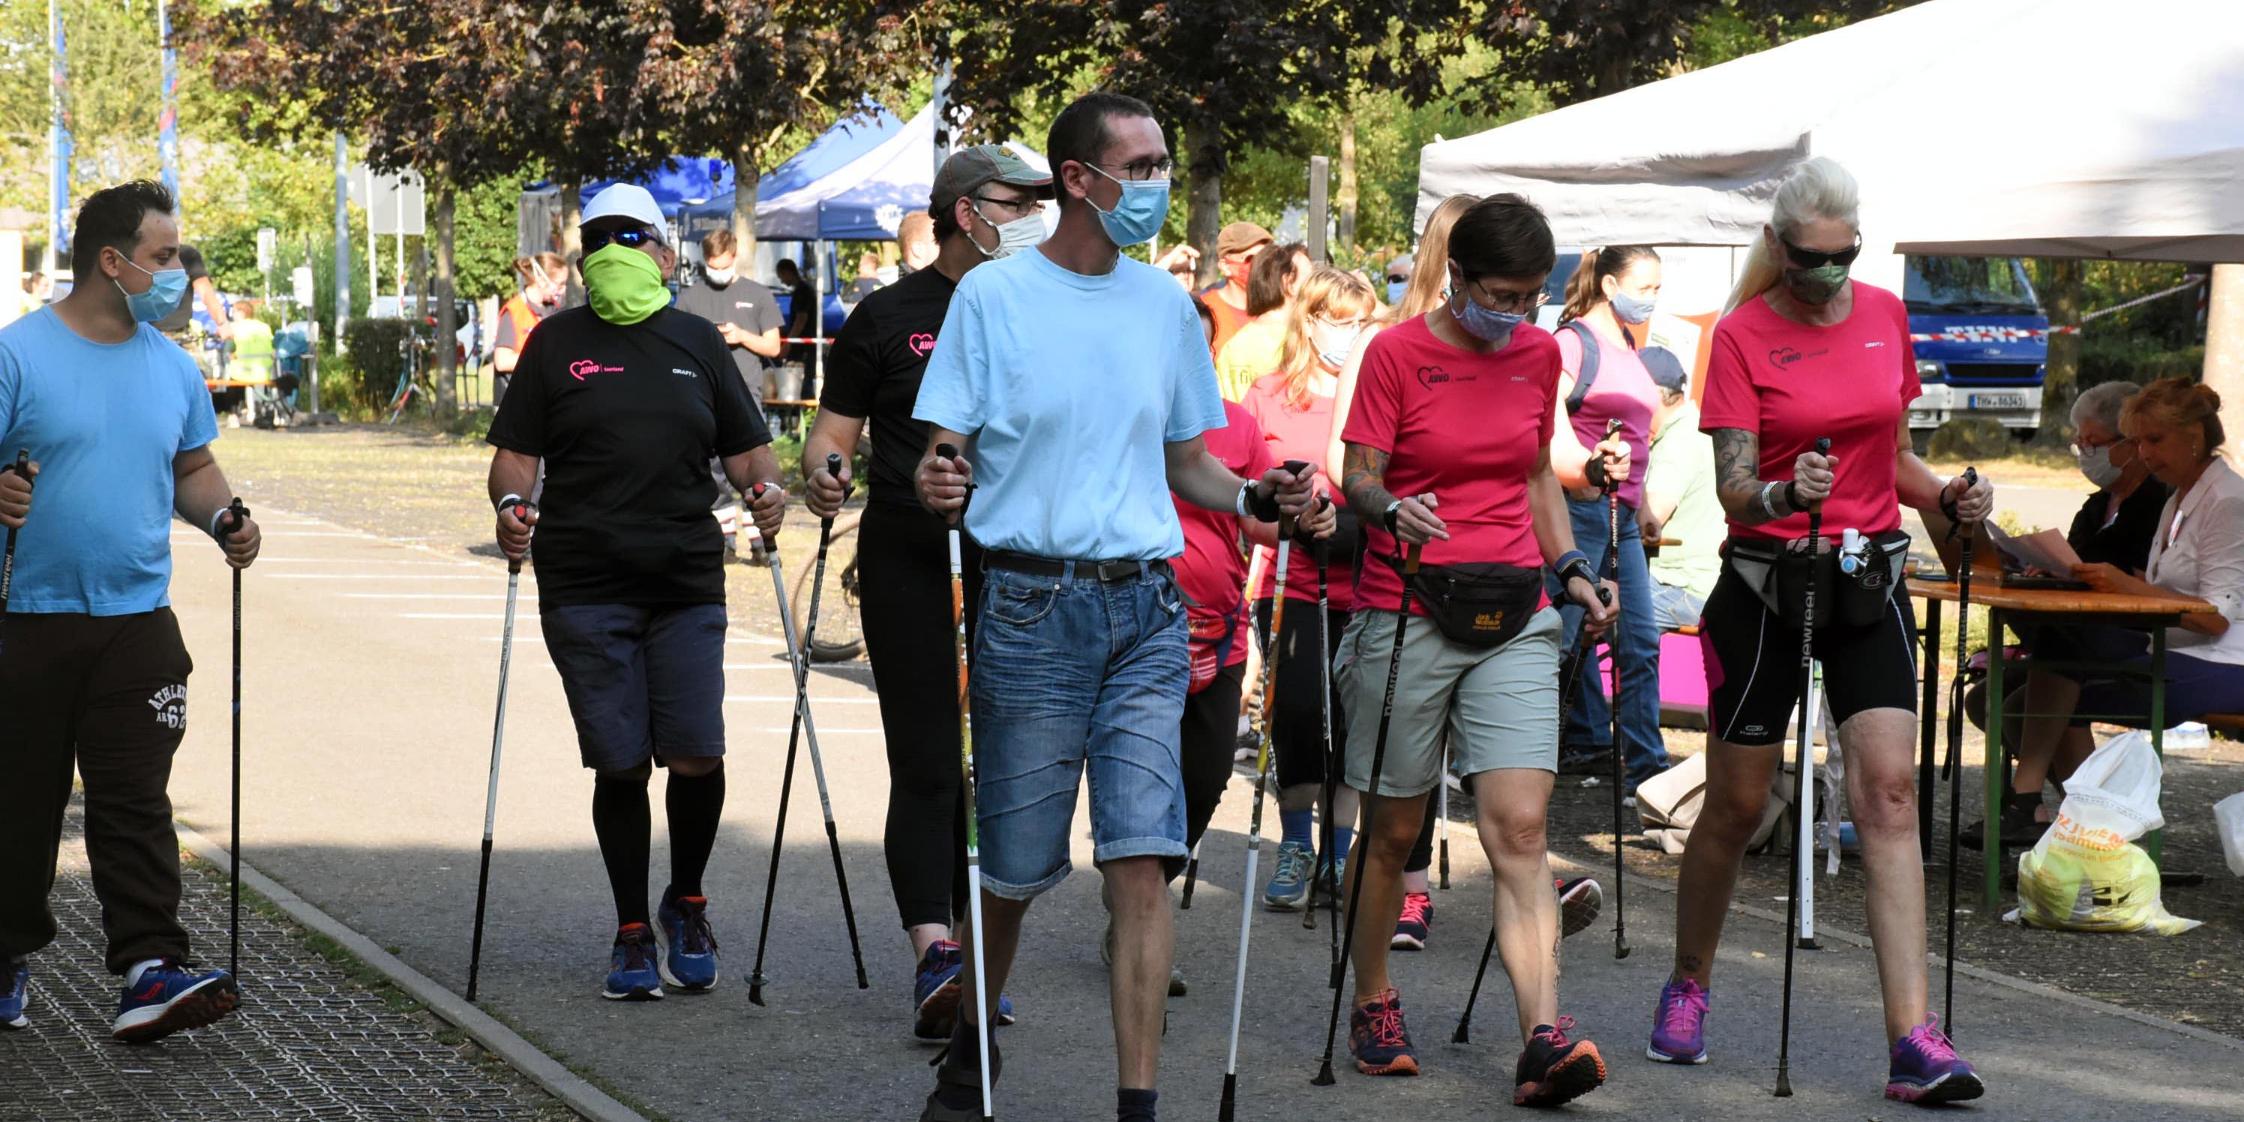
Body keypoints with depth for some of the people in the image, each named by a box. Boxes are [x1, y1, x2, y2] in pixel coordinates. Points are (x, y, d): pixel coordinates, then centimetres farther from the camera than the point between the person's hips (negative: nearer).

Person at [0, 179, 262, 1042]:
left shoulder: (172, 368, 11)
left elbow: (193, 467, 21)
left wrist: (223, 520, 2)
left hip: (137, 622, 3)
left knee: (136, 803, -4)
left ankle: (150, 970, -10)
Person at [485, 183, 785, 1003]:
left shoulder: (697, 341, 14)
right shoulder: (557, 343, 9)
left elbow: (745, 446, 16)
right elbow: (516, 452, 6)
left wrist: (766, 488, -4)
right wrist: (509, 505, -14)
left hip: (687, 586, 1)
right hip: (585, 590, -1)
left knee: (696, 756, -8)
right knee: (620, 765, -1)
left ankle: (686, 906, 18)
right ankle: (633, 933, 14)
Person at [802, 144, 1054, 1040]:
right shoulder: (888, 318, 3)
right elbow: (833, 431, 4)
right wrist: (822, 475, -17)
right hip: (910, 570, -3)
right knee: (926, 765, -10)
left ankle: (972, 963, 15)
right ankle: (933, 950, -19)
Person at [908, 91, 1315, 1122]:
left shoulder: (1166, 305, 11)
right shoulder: (992, 296, 0)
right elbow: (946, 452, 0)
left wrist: (1251, 497, -1)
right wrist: (934, 485, -23)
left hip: (1147, 610, 3)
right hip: (1031, 606, -3)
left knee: (1143, 862, -7)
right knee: (1013, 869, 6)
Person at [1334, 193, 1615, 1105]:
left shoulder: (1538, 355, 9)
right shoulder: (1397, 353, -5)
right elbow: (1358, 477, -6)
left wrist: (1570, 567, 9)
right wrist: (1392, 510, -27)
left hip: (1512, 618, 3)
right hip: (1407, 612, -3)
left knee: (1520, 830, -9)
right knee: (1393, 830, 7)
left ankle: (1544, 1039, -18)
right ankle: (1373, 1005, 27)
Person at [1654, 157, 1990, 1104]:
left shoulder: (1886, 316, 6)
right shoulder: (1743, 335, -7)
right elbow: (1733, 488, -14)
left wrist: (1946, 496, -3)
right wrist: (1787, 494, -35)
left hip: (1870, 580, 3)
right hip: (1765, 581, -3)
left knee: (1889, 793, -9)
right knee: (1736, 804, 6)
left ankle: (1914, 1040, -16)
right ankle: (1687, 989, 30)